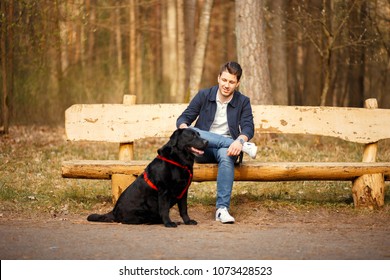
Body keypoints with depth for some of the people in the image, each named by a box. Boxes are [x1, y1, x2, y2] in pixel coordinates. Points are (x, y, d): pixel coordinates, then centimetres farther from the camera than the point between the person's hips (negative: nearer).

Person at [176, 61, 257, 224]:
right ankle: (246, 147, -30)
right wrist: (184, 128, -24)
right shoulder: (204, 95, 4)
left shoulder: (243, 102, 4)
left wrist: (240, 140, -33)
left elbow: (248, 126, -8)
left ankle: (222, 209, -42)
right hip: (203, 151, 1)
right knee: (191, 131, -33)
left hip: (227, 147, -1)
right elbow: (184, 118, 2)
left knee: (226, 155, -39)